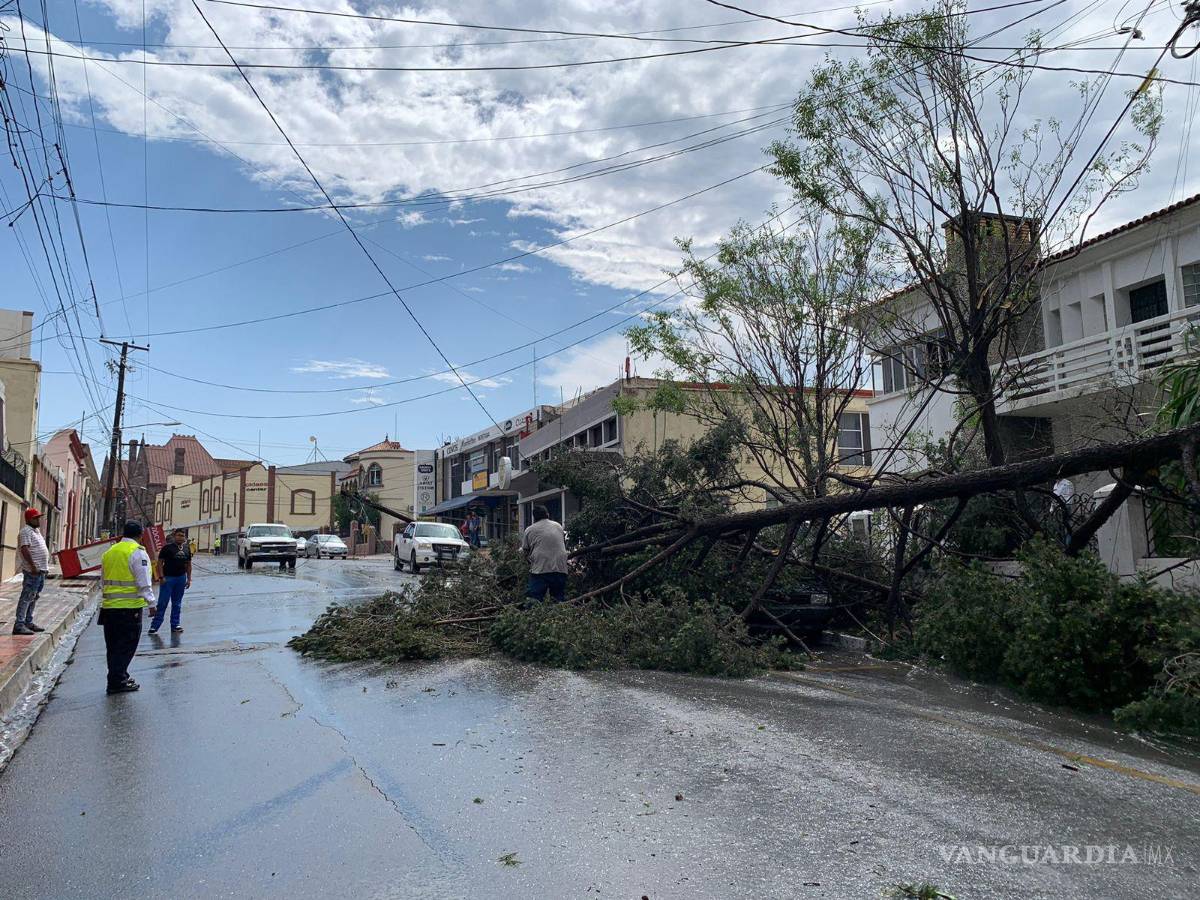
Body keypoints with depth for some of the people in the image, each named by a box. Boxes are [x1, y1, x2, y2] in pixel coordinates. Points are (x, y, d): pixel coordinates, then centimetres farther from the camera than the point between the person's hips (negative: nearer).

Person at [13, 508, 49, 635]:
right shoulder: (26, 531, -11)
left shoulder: (37, 531, 19)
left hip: (41, 571, 10)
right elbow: (24, 550, -21)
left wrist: (45, 567, 21)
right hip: (33, 571, -10)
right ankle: (19, 625, -10)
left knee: (34, 597, 15)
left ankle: (29, 622, 22)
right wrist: (33, 566, -26)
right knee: (26, 598, -10)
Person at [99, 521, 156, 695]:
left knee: (114, 646, 14)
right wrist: (151, 603, -8)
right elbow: (144, 583, -13)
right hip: (130, 607, -7)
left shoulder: (109, 552, 14)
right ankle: (117, 682, -1)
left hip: (109, 606, 7)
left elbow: (103, 581, 21)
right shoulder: (138, 552, -9)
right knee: (126, 645, -1)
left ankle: (120, 677, 24)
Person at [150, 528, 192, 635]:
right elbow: (160, 563, -8)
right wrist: (161, 577, -14)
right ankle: (154, 626, 1)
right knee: (162, 603, -5)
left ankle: (175, 625, 19)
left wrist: (189, 579, 10)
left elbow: (189, 565, 15)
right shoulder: (167, 548, -7)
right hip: (168, 578, -5)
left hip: (181, 578, 5)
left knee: (177, 604, 11)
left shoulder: (187, 549, 9)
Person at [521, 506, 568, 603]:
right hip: (560, 568, 3)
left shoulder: (529, 530, 8)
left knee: (533, 599, -4)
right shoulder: (558, 526, 18)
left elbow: (525, 551, 10)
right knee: (559, 599, 8)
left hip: (539, 569, -3)